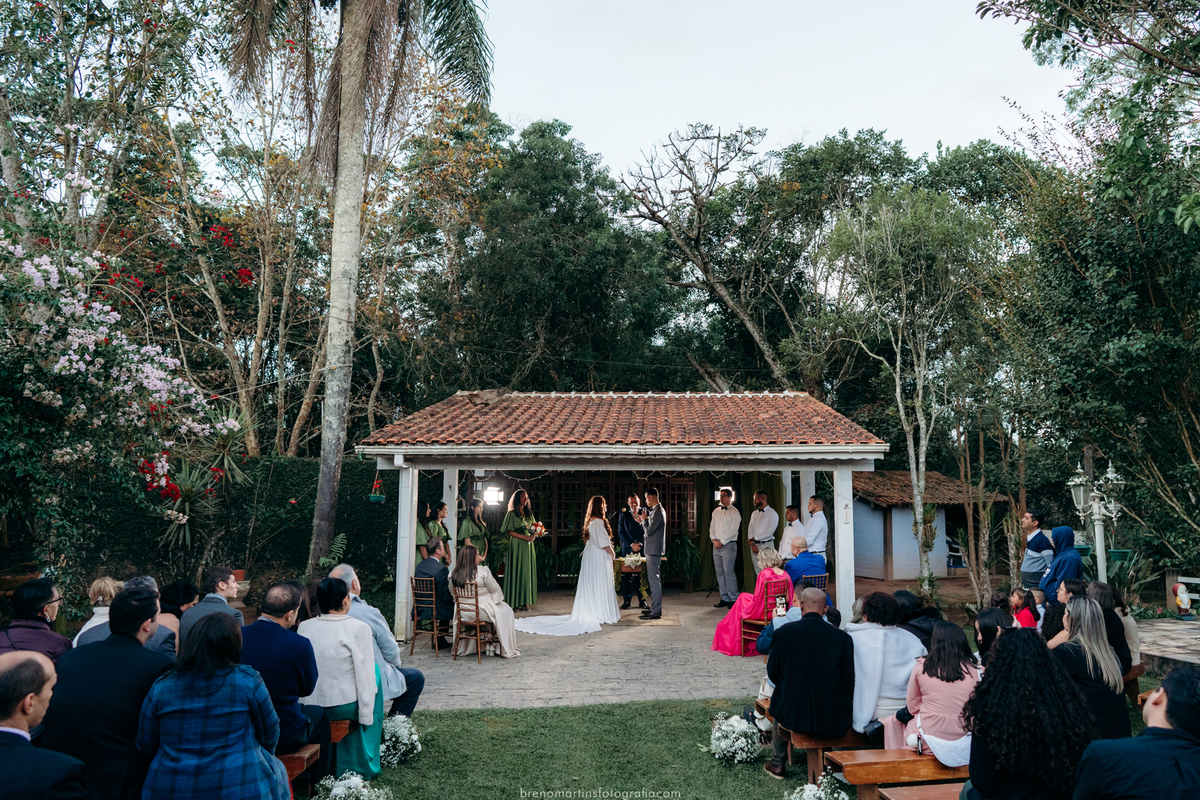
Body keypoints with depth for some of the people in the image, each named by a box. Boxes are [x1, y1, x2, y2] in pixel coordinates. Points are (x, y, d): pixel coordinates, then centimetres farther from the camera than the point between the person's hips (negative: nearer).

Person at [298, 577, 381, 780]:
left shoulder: (304, 627, -1)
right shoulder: (359, 628, -14)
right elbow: (364, 676, -14)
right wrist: (366, 717, -6)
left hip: (306, 709, 5)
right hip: (343, 707, -5)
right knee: (375, 673, 23)